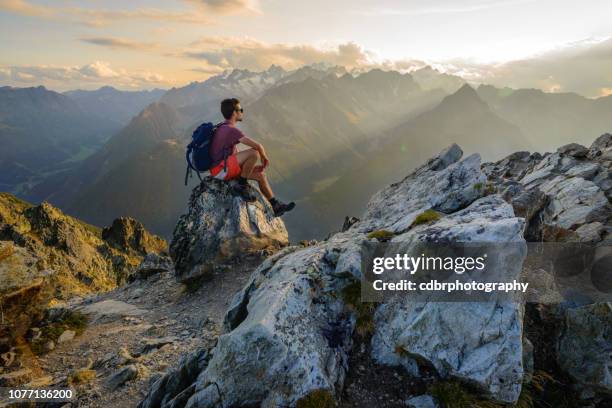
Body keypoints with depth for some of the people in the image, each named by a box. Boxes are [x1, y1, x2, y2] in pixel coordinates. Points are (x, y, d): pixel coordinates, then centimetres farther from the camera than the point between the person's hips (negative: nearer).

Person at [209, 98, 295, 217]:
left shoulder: (224, 128, 15)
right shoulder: (231, 130, -18)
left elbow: (234, 152, 20)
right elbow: (257, 146, -22)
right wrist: (265, 158, 0)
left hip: (226, 168, 11)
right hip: (220, 168, -11)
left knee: (260, 174, 10)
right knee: (254, 153, -27)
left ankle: (275, 206, 15)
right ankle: (241, 185, -12)